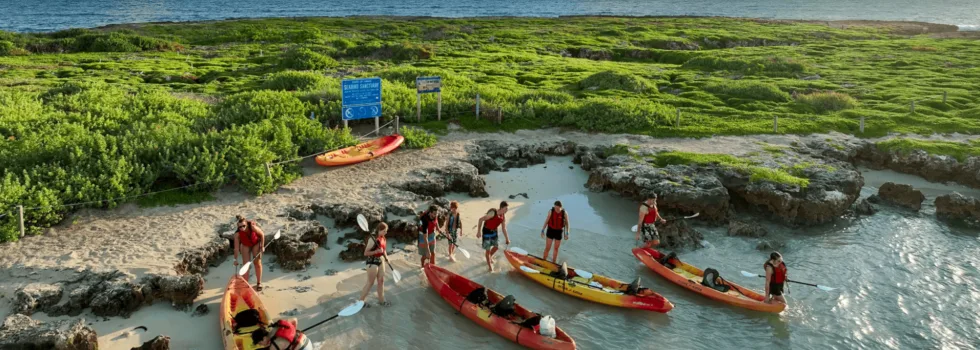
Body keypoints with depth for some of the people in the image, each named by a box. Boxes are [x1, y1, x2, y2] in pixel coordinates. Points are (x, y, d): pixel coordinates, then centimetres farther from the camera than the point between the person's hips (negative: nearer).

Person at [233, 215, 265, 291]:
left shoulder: (252, 226, -37)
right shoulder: (237, 234, -31)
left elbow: (262, 234, -20)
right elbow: (236, 247, -23)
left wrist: (262, 246, -16)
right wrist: (236, 259, -17)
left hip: (256, 243, -1)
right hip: (245, 245, 1)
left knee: (257, 263, 1)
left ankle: (259, 283, 13)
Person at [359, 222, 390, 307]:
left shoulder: (383, 239, 3)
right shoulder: (373, 239, -22)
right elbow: (366, 253, -21)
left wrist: (386, 257, 3)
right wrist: (376, 251, -30)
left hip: (380, 261, 8)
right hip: (372, 262, -8)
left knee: (381, 281, 16)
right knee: (370, 282, 2)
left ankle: (381, 300, 30)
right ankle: (360, 301, 16)